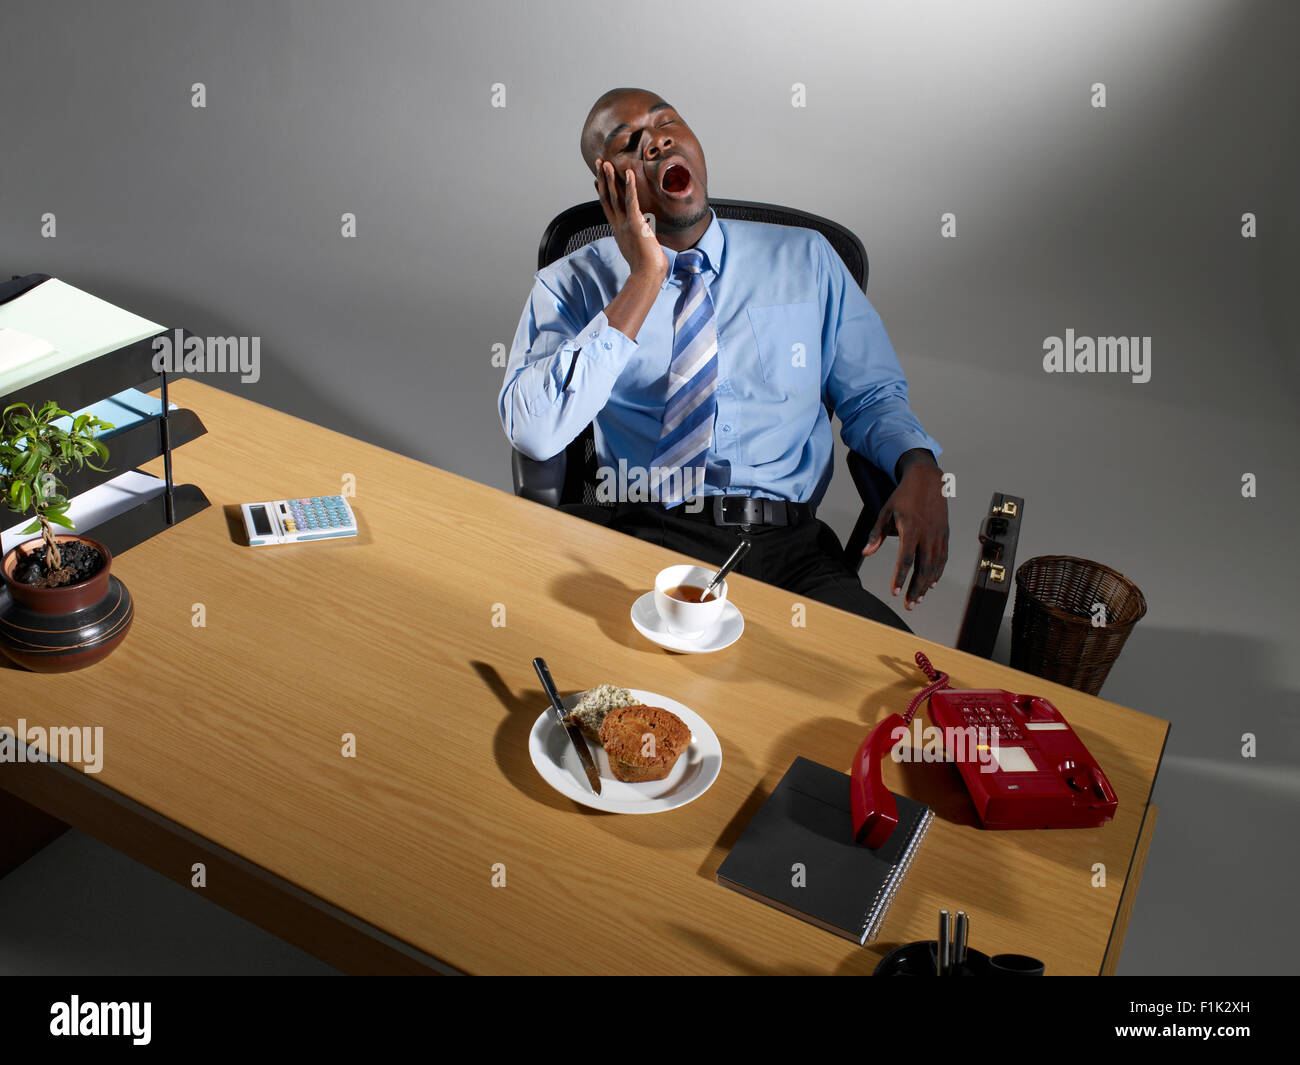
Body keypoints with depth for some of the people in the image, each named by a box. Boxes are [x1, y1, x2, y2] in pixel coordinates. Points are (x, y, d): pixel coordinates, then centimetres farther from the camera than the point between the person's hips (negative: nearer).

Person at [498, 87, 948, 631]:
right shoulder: (572, 285, 7)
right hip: (648, 538, -2)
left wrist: (919, 465, -7)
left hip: (792, 546, 3)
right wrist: (644, 279, -9)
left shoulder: (805, 258, 15)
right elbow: (533, 432, -10)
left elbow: (873, 395, 17)